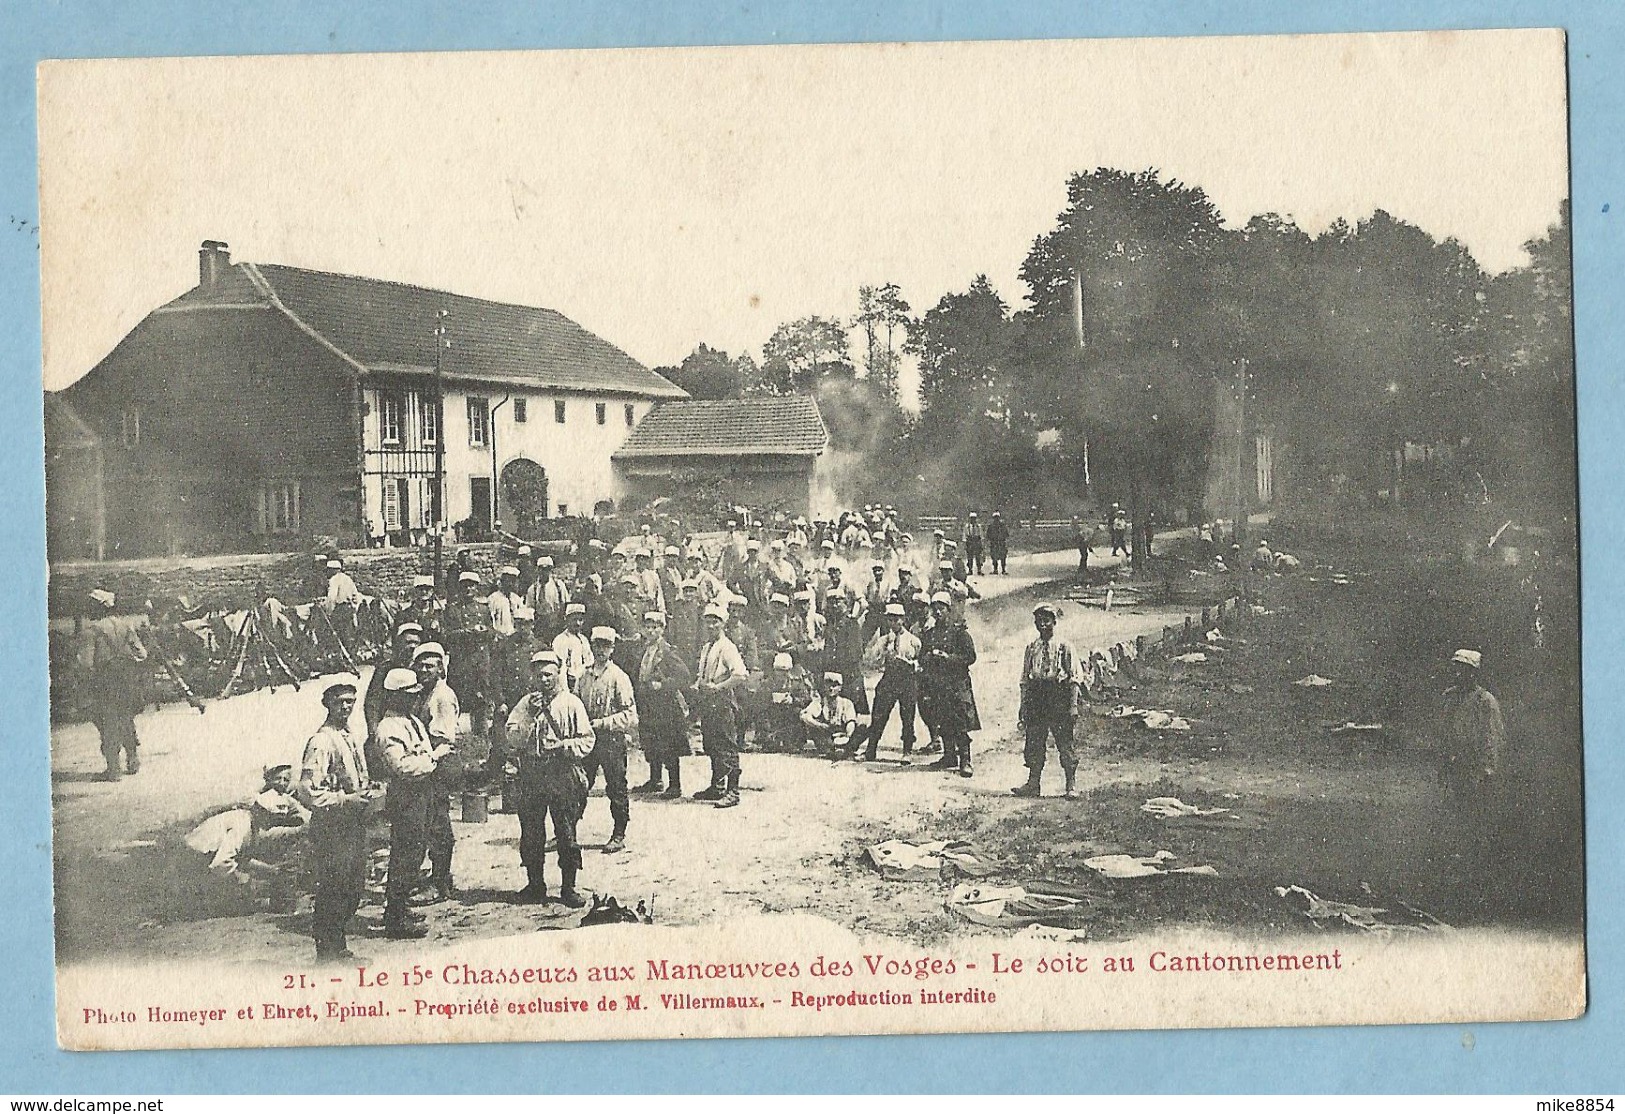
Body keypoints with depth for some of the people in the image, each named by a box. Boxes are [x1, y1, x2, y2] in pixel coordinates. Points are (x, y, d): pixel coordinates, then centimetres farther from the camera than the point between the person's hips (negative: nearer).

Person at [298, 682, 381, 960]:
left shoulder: (353, 738, 13)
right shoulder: (321, 742, -15)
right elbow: (308, 791, -21)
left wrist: (371, 790, 5)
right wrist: (348, 799, -22)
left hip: (354, 822, 9)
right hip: (331, 825, -9)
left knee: (354, 889, 14)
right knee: (332, 890, -2)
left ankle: (337, 947, 27)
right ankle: (327, 950, 9)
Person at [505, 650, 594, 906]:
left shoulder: (571, 703, 2)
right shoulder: (525, 704, 8)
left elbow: (587, 741, 0)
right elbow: (513, 739, -3)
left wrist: (562, 747, -15)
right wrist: (530, 715, -14)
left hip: (565, 780, -2)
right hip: (532, 781, 2)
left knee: (567, 836, -1)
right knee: (531, 835, 7)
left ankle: (568, 888, 7)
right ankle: (535, 884, 20)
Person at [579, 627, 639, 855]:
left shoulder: (619, 677, -8)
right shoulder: (585, 676, 8)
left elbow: (629, 715, -11)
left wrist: (602, 723, -17)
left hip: (612, 740, -5)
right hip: (588, 739, 5)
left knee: (616, 789, 2)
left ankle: (619, 836, 13)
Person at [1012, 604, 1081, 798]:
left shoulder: (1064, 647, 1)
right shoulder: (1031, 648, 12)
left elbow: (1074, 678, -1)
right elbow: (1025, 680, 14)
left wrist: (1073, 706, -9)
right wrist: (1023, 708, 10)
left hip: (1059, 695, -4)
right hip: (1036, 695, 4)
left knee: (1065, 743, -2)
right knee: (1034, 742, 2)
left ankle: (1071, 786, 4)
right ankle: (1033, 784, 7)